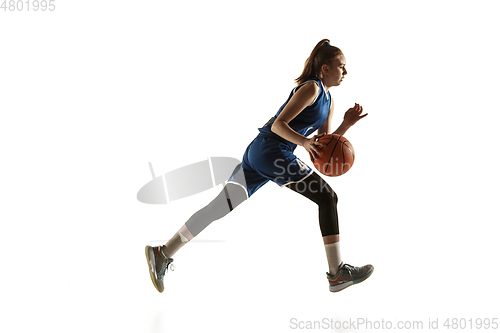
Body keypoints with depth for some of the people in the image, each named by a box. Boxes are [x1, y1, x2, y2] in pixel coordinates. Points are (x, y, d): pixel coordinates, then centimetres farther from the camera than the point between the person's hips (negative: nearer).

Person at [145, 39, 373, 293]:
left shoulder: (327, 100, 22)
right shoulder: (311, 88, -7)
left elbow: (326, 145, 19)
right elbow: (278, 124, -14)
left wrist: (347, 124, 6)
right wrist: (304, 142, -28)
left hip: (258, 151, 9)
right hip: (270, 150, -9)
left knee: (221, 206, 5)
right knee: (327, 197, -6)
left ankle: (163, 253, 6)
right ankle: (337, 273, -3)